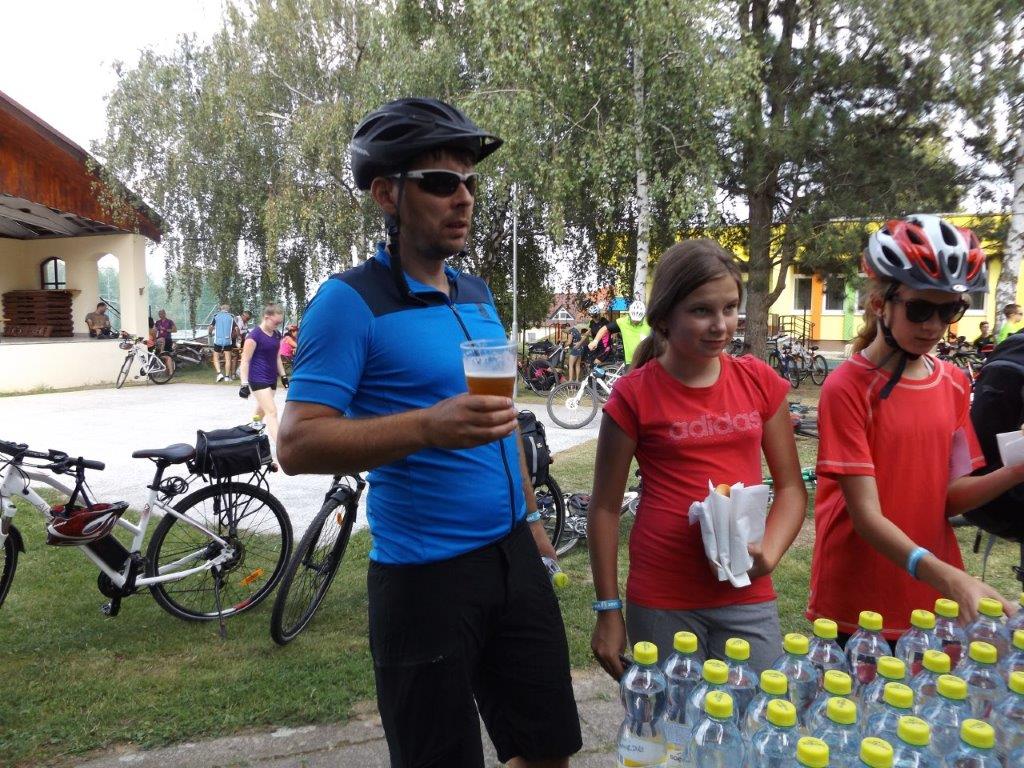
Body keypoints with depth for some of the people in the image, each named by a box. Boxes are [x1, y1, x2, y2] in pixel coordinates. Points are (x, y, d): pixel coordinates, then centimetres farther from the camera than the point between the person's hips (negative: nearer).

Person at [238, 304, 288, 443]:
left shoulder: (277, 334, 8)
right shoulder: (254, 335, -15)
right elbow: (245, 361, -15)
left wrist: (283, 375, 19)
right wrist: (244, 384, -18)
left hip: (271, 378, 8)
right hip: (258, 379, -8)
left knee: (262, 410, 18)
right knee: (272, 411, -16)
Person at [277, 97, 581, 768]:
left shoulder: (477, 295, 10)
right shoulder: (351, 303, -12)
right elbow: (298, 444, -19)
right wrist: (430, 427, -31)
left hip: (513, 555, 7)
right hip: (427, 576, -6)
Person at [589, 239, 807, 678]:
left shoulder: (760, 382, 1)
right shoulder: (634, 395, -8)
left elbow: (790, 486, 8)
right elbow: (605, 508, -3)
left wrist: (769, 553, -11)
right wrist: (608, 610, -3)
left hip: (748, 598, 3)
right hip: (661, 603, -2)